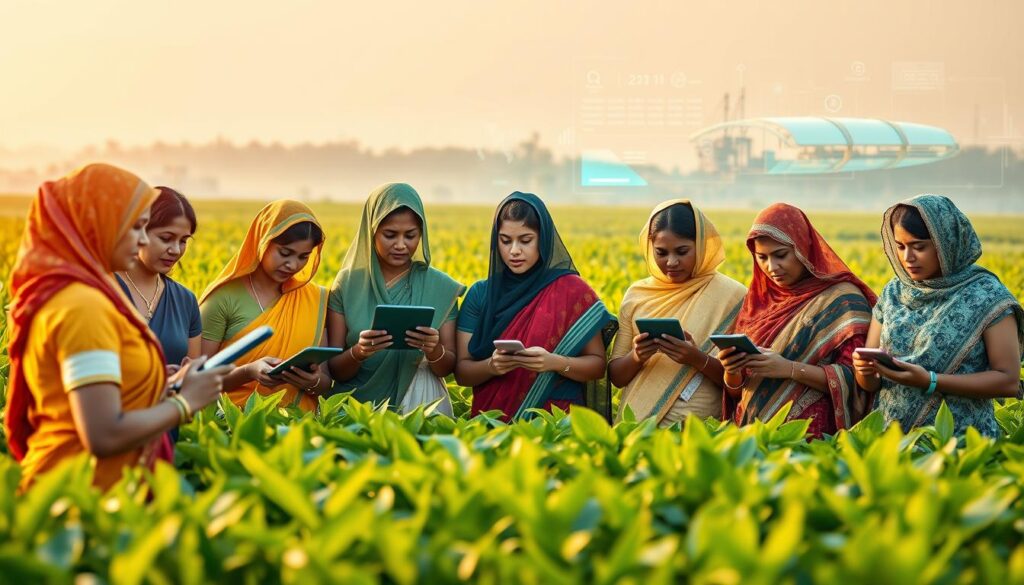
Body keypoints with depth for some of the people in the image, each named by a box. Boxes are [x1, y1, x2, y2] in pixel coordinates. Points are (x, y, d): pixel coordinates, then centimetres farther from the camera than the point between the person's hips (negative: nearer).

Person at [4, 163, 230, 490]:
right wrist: (184, 401, -9)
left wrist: (170, 387, 9)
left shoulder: (58, 290, 11)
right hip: (86, 494, -9)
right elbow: (104, 436, -21)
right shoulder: (82, 306, -16)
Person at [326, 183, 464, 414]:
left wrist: (434, 351, -16)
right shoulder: (347, 283, 2)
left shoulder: (441, 288, 2)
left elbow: (448, 367, 5)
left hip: (418, 403, 0)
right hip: (354, 406, 0)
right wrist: (358, 352, -17)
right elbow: (334, 369, 3)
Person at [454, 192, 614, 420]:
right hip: (492, 418, 1)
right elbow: (462, 372, 6)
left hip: (556, 419, -1)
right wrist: (491, 366, -14)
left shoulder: (573, 291, 1)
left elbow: (598, 365, 4)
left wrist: (556, 363, -13)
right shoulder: (480, 294, 6)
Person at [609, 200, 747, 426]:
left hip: (698, 427, -2)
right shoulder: (636, 294, 8)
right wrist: (636, 357, -8)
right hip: (636, 424, 3)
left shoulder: (732, 295, -1)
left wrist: (698, 360, -15)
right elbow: (616, 377, 11)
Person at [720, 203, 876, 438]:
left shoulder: (842, 299, 1)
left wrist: (790, 369, -16)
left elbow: (855, 380, -5)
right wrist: (732, 371, -3)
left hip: (810, 434, -5)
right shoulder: (757, 301, 16)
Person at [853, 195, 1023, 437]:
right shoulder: (893, 292, 10)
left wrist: (929, 381, -15)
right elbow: (871, 384, 13)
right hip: (890, 438, 5)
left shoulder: (987, 296, -3)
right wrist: (865, 371, -10)